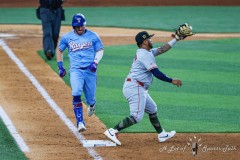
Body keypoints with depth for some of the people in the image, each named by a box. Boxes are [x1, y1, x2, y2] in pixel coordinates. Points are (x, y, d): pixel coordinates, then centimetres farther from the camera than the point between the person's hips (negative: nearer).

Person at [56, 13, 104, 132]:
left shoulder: (93, 36, 3)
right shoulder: (67, 37, 5)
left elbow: (100, 50, 6)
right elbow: (59, 50, 18)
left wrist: (95, 62, -12)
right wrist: (60, 66, 10)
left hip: (90, 70, 1)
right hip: (75, 70, -1)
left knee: (90, 98, 6)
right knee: (76, 94, -22)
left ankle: (91, 105, 46)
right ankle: (80, 122, -22)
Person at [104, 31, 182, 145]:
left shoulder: (148, 52, 17)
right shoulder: (145, 55, -14)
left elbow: (162, 49, 23)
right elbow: (156, 73, -19)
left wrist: (176, 39, 21)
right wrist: (171, 81, -14)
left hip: (139, 89, 11)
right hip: (135, 88, -11)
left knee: (152, 110, 21)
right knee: (136, 117, -16)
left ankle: (162, 135, 31)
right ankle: (113, 131, -20)